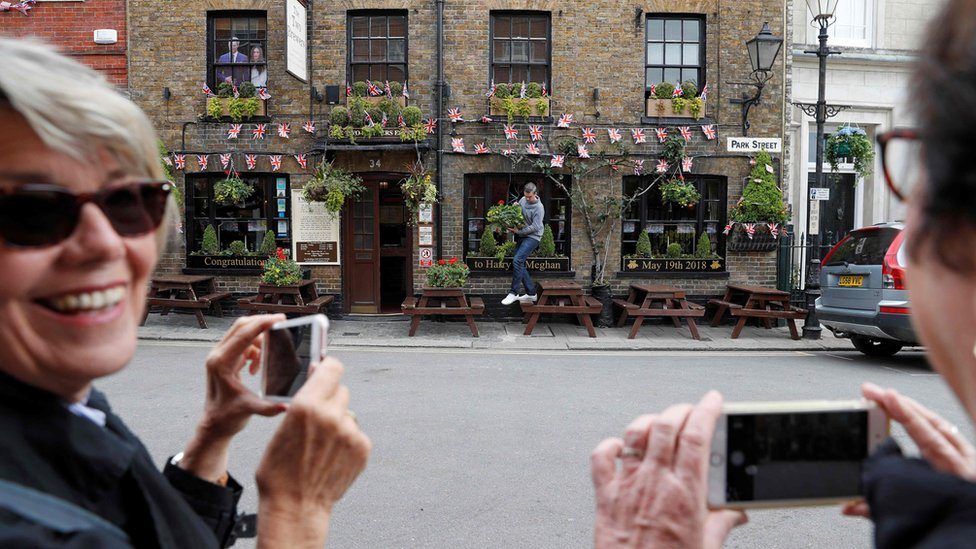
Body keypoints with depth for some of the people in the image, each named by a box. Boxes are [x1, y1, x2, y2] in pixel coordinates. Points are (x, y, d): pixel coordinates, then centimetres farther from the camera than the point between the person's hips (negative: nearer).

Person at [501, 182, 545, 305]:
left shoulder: (539, 207, -15)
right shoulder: (523, 200, 5)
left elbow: (535, 227, -19)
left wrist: (518, 231, -20)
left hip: (532, 237, -8)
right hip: (522, 236, 8)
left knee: (517, 260, -21)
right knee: (520, 264, 4)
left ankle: (514, 293, -13)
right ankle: (531, 293, 13)